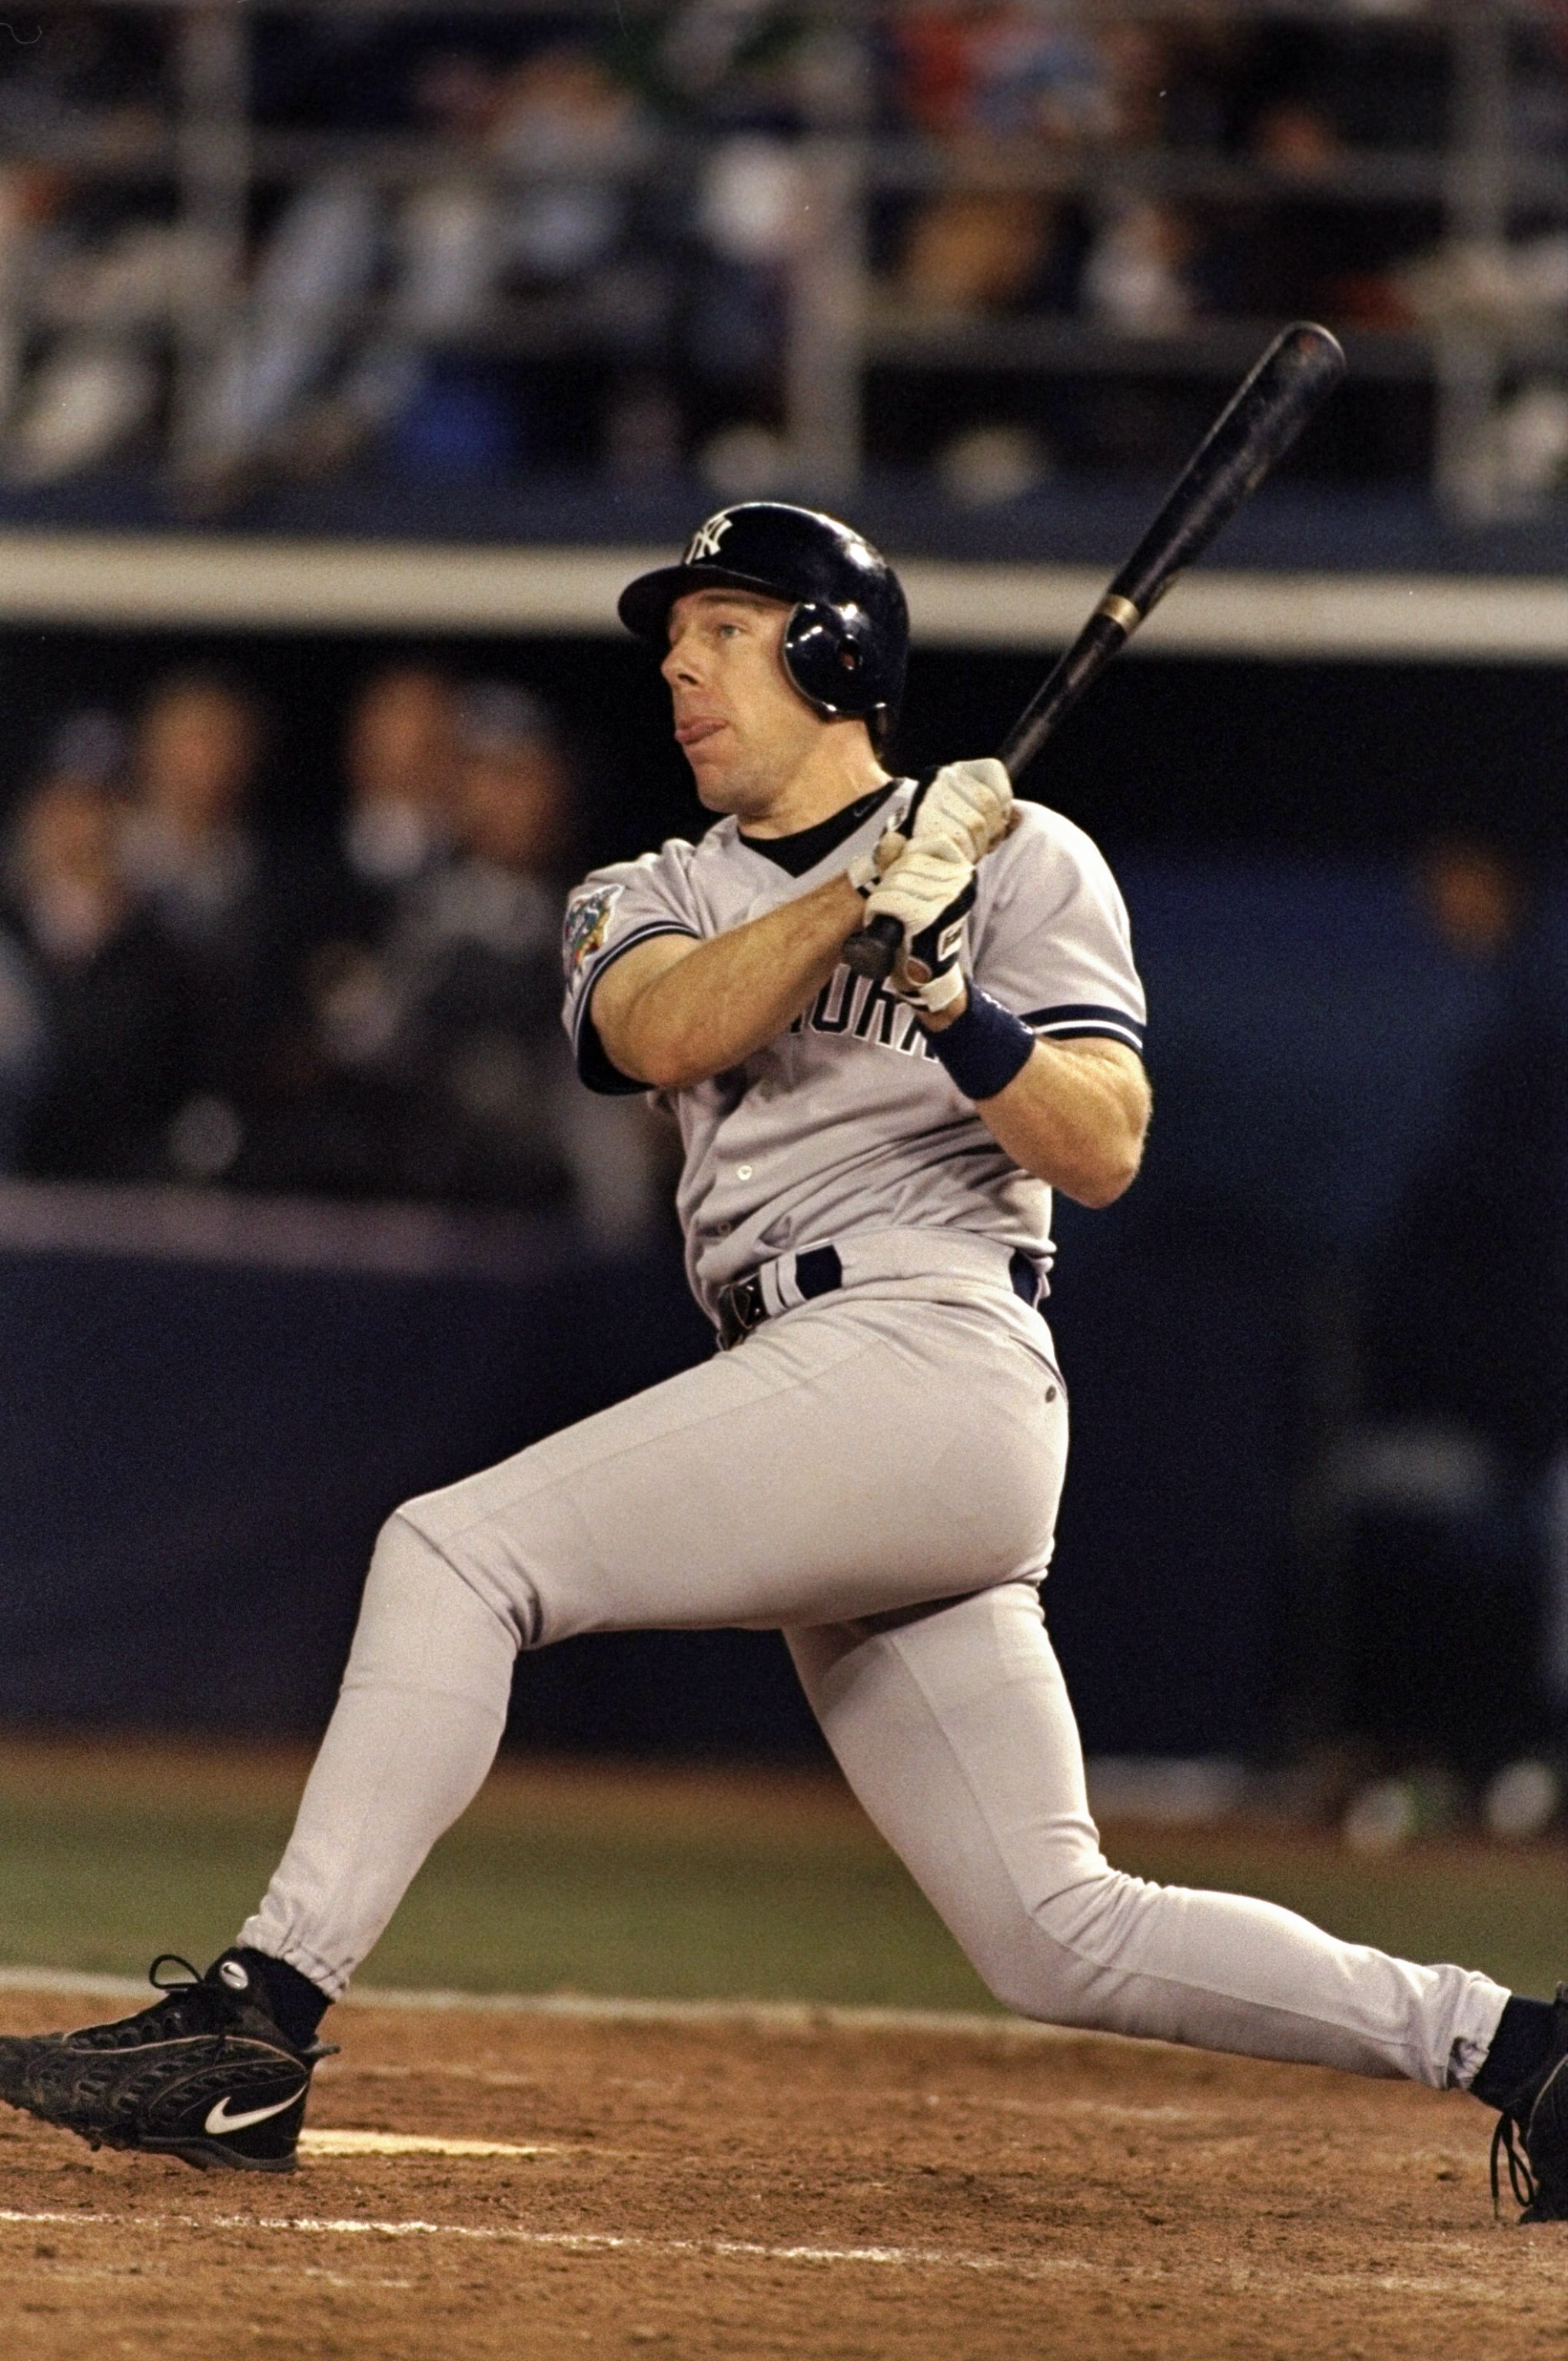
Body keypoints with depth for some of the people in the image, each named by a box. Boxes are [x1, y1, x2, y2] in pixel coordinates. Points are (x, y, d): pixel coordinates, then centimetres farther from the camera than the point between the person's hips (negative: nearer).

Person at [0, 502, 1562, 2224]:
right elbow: (666, 1033, -1)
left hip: (927, 1354, -7)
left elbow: (1102, 1149, -6)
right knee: (1056, 1939, 2)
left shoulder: (1025, 862, 7)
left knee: (453, 1550, -20)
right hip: (811, 1405, 7)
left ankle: (259, 2023, -24)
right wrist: (864, 895, -14)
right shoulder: (648, 905, 23)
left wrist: (945, 990, -21)